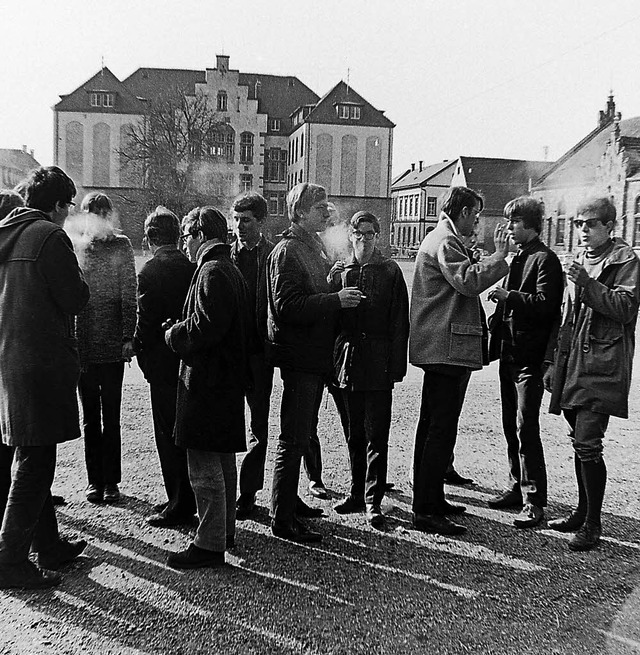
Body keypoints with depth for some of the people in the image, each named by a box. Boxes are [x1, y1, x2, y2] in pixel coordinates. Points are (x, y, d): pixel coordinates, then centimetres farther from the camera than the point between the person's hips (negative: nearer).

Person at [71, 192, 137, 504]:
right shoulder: (73, 245, 6)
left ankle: (111, 481, 15)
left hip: (112, 345, -2)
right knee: (90, 417, 10)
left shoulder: (120, 246, 2)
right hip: (82, 345, 2)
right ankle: (94, 479, 20)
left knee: (111, 417, 5)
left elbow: (129, 295, -1)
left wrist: (128, 338, -7)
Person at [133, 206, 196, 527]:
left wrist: (142, 356, 1)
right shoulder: (193, 267, 3)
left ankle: (180, 505, 11)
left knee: (169, 437, 3)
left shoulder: (150, 271, -13)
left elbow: (145, 323, -14)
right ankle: (193, 498, 29)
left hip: (164, 365, -6)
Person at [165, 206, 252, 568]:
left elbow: (206, 327, -25)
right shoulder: (233, 271, 16)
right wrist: (182, 328, 14)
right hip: (229, 378, 11)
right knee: (223, 459, 18)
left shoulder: (211, 273, -15)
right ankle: (225, 529, 30)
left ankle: (210, 545, 4)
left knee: (204, 464, -4)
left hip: (207, 379, -11)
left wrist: (174, 334, -7)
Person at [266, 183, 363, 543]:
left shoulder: (317, 248, 19)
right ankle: (282, 519, 5)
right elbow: (287, 306, -22)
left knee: (303, 435, 16)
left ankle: (288, 503, 28)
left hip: (316, 355, 10)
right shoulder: (288, 251, -11)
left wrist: (340, 296, 9)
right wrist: (335, 299, -24)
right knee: (295, 439, -5)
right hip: (299, 356, -10)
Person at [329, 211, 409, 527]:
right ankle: (357, 492, 25)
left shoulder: (390, 271, 1)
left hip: (378, 363, -3)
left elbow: (399, 321, -3)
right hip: (348, 360, 3)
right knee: (354, 433, 12)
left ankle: (373, 499, 9)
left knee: (376, 434, 0)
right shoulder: (339, 271, 9)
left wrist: (396, 365, -8)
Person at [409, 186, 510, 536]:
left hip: (439, 349, 12)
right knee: (442, 430, -9)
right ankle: (426, 512, -4)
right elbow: (468, 281, -25)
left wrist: (495, 255, 16)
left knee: (432, 426, 16)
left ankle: (430, 498, 28)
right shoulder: (445, 242, -12)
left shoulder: (441, 239, 22)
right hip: (448, 348, -12)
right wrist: (500, 255, -16)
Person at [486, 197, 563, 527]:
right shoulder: (516, 257, 17)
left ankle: (534, 501, 3)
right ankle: (517, 488, 27)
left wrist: (509, 296, -21)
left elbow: (545, 304, -20)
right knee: (511, 426, 14)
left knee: (526, 429, -6)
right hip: (510, 353, 9)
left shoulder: (545, 259, -9)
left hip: (529, 356, -9)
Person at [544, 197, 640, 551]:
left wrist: (589, 284, -22)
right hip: (573, 363, 7)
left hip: (601, 367, -7)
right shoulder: (579, 261, 19)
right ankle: (583, 511, 26)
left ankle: (593, 524, 3)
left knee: (587, 445, -9)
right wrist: (555, 360, 17)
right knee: (580, 442, 14)